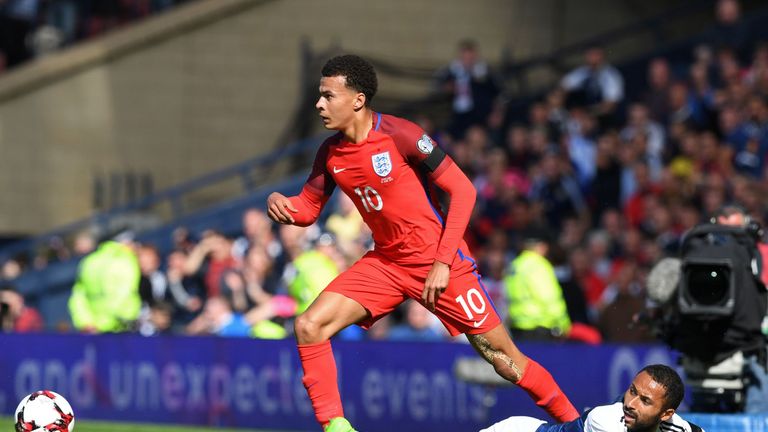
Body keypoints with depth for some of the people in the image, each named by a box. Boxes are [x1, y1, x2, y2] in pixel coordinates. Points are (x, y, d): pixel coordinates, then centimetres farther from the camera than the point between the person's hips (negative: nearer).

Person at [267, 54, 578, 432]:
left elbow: (463, 190, -15)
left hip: (436, 262, -6)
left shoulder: (400, 136, -18)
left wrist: (443, 263, -19)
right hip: (385, 262, 6)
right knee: (309, 326, -11)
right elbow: (307, 209, 11)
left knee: (499, 354, -5)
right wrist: (281, 204, -14)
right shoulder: (331, 153, 1)